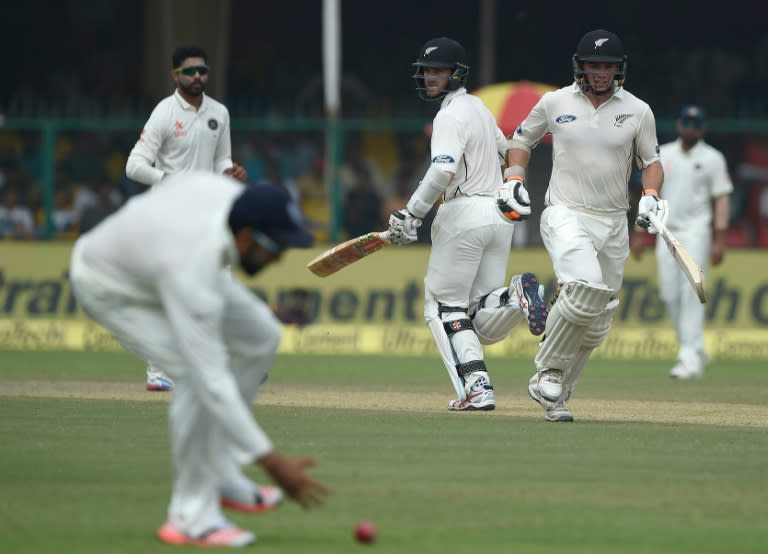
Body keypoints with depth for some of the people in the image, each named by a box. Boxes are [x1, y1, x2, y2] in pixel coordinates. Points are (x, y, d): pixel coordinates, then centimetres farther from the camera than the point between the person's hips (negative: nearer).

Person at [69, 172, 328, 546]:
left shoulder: (230, 192, -24)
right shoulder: (192, 277, -43)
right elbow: (212, 382, -43)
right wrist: (273, 462, -42)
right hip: (111, 288, -9)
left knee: (259, 336, 3)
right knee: (198, 378, -24)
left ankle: (217, 472, 12)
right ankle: (193, 516, -11)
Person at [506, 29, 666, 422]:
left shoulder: (638, 111, 4)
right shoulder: (555, 103, 2)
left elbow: (651, 161, 11)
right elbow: (521, 138, 17)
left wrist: (650, 195, -8)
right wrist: (514, 180, 1)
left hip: (613, 224, 3)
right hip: (565, 214, -3)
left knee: (596, 326, 5)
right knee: (586, 286, -29)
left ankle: (553, 396, 19)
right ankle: (548, 371, -12)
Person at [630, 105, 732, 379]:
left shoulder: (712, 159, 0)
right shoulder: (662, 155, 11)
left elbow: (721, 200, -3)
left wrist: (719, 240, -12)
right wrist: (639, 232, 9)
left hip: (696, 231, -5)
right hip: (667, 231, 5)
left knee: (691, 292, -14)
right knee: (670, 294, 2)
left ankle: (690, 358, -16)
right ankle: (695, 350, 16)